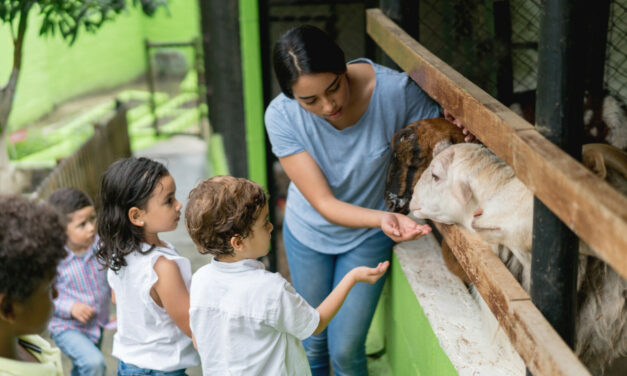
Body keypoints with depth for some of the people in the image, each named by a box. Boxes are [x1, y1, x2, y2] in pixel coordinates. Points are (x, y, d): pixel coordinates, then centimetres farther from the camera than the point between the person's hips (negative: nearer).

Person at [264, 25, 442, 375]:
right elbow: (324, 204, -26)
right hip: (308, 233, 1)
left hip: (368, 238, -1)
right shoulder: (282, 116, -27)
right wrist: (383, 218, -44)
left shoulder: (395, 90, -29)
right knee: (313, 345, 18)